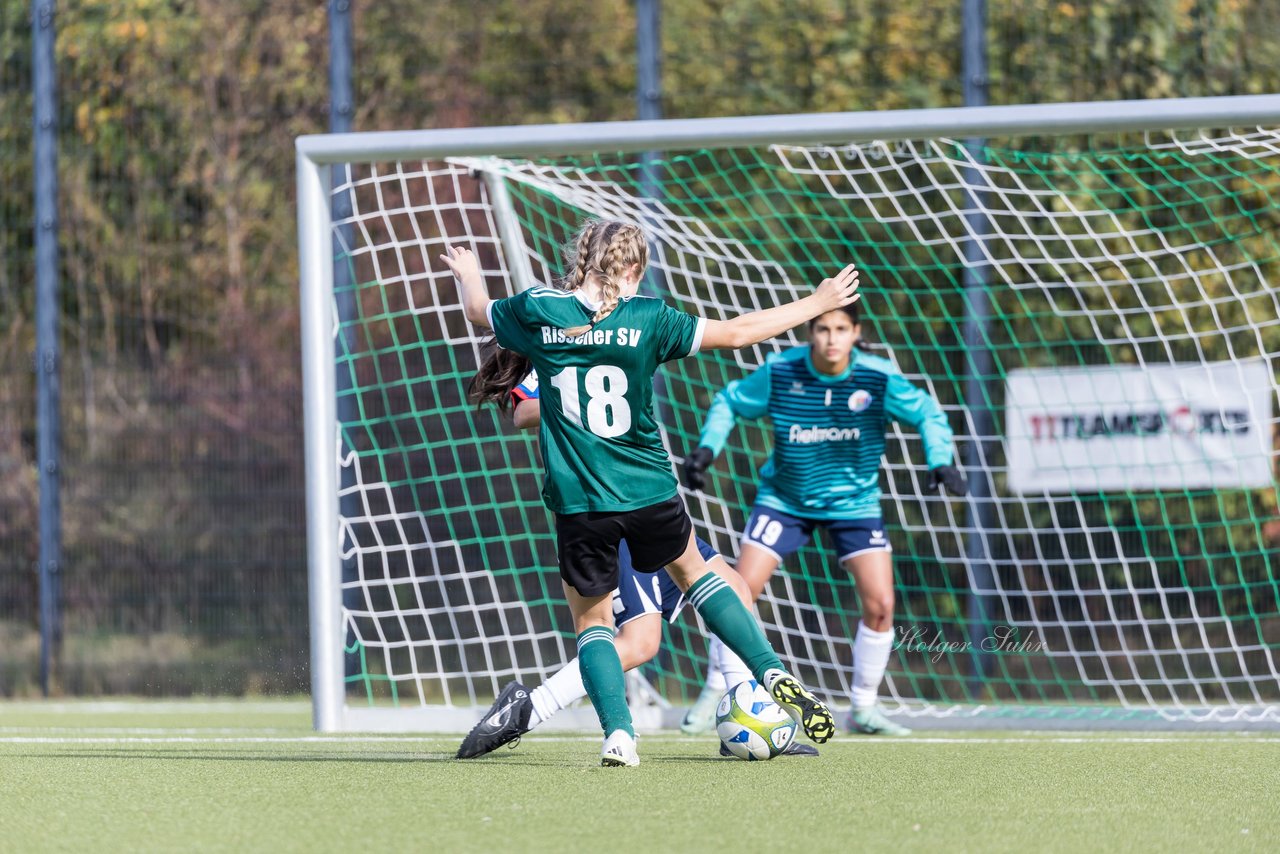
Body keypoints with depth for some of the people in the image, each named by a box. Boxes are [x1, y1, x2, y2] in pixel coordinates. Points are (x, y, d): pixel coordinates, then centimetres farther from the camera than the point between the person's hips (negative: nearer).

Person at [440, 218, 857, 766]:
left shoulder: (538, 312, -3)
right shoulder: (646, 318, -5)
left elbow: (479, 311, 19)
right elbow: (736, 332, 2)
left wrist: (468, 276, 43)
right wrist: (817, 304, 14)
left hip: (579, 500, -1)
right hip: (650, 492, 1)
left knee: (591, 620, 11)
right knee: (692, 571, 26)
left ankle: (618, 733, -9)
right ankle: (773, 674, 16)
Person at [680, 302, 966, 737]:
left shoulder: (879, 378, -19)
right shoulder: (779, 372, -18)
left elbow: (927, 413, -5)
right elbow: (729, 402, -2)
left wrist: (940, 461, -21)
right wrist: (707, 447, -17)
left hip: (854, 502, 0)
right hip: (785, 500, 0)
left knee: (880, 604, -10)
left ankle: (863, 709, 9)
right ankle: (713, 695, 7)